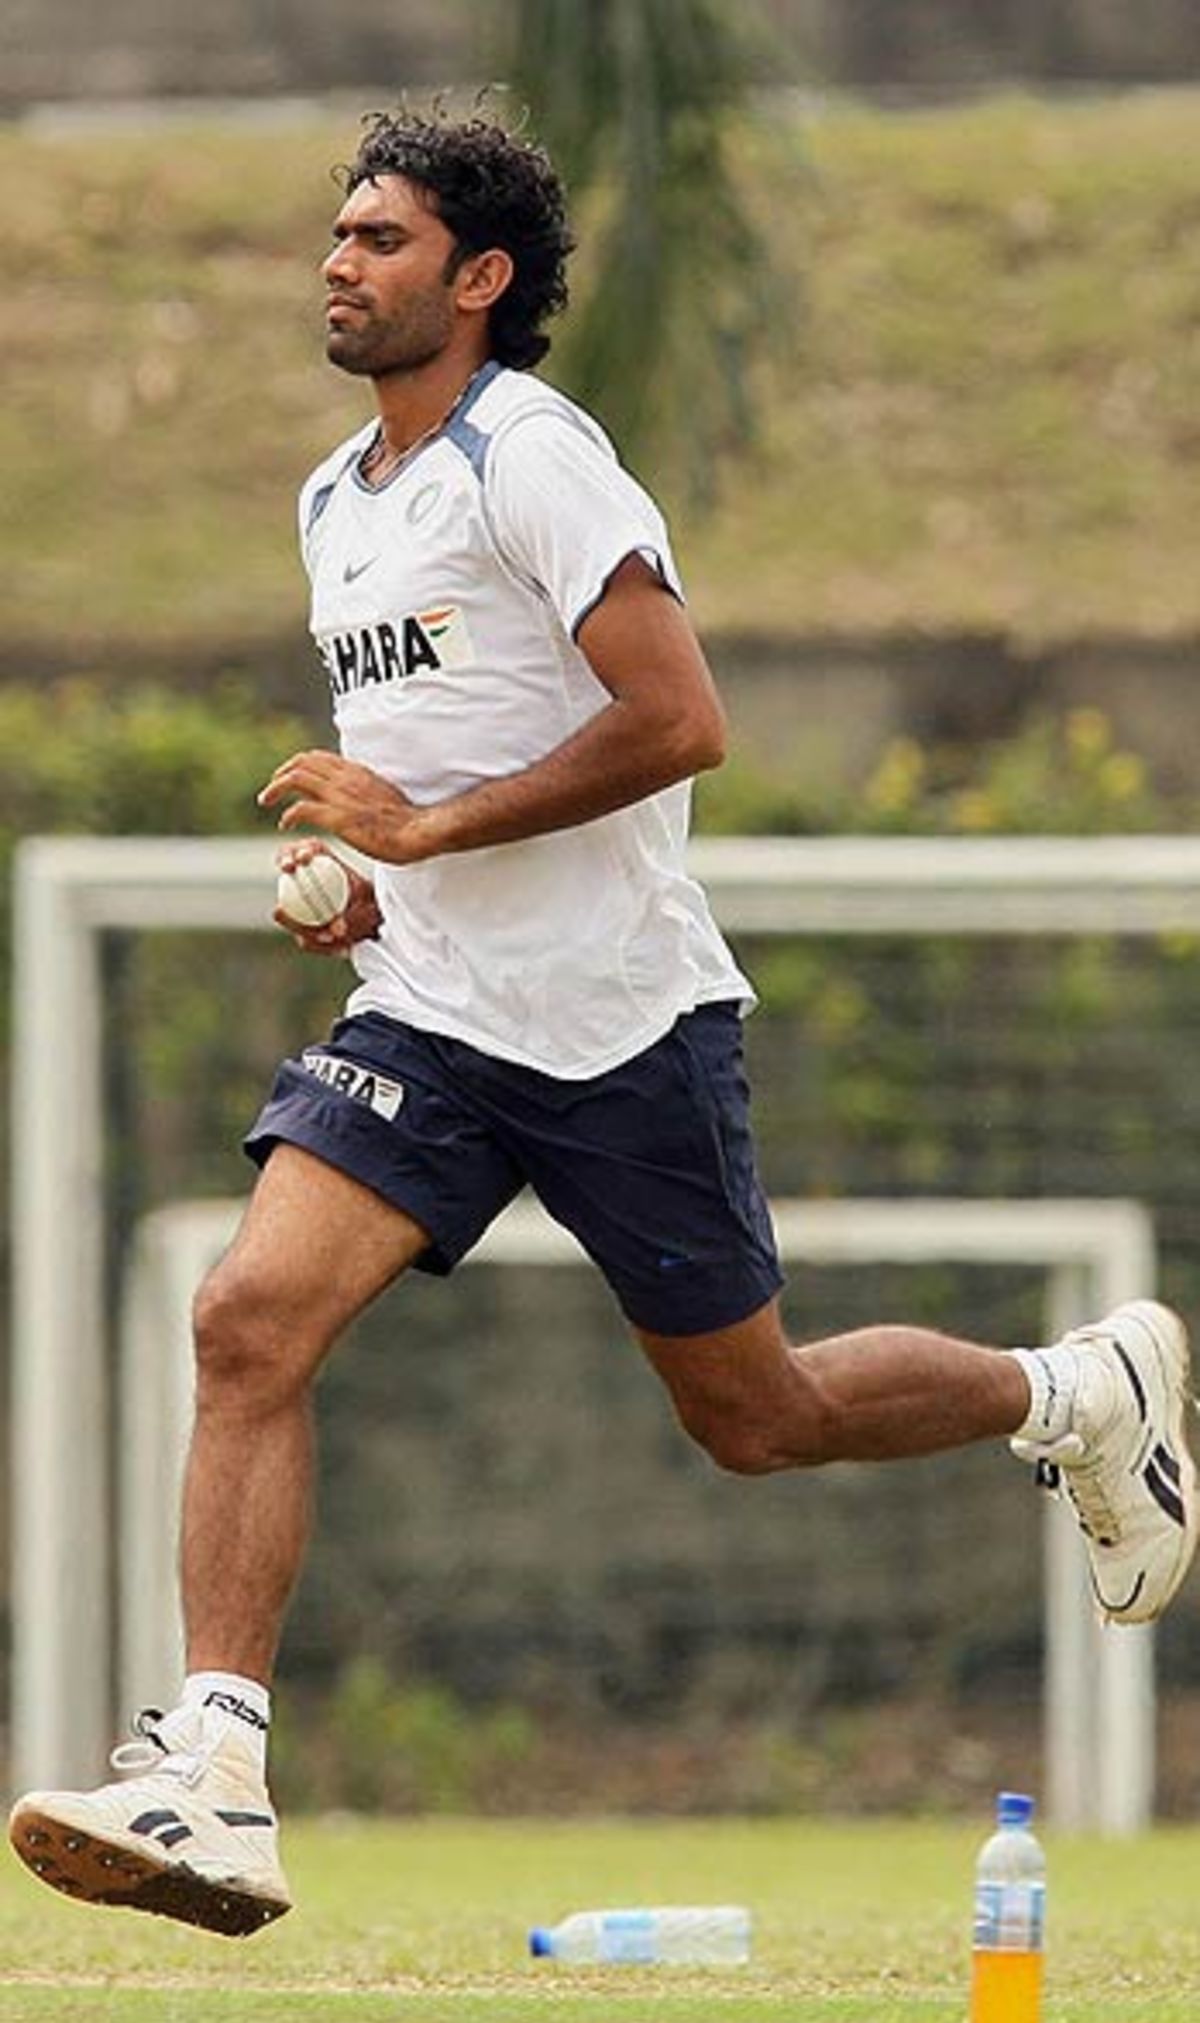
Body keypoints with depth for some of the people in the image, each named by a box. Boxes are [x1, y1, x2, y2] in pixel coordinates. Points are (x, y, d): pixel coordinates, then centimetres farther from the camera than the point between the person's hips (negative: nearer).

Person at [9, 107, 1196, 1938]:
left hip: (618, 1017, -7)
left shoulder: (532, 458, -13)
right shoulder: (336, 501, 14)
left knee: (754, 1416, 6)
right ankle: (213, 1787, -22)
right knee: (251, 1321, -16)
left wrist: (424, 829, -20)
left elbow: (678, 721, -21)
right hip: (430, 1020, 7)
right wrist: (372, 882, 10)